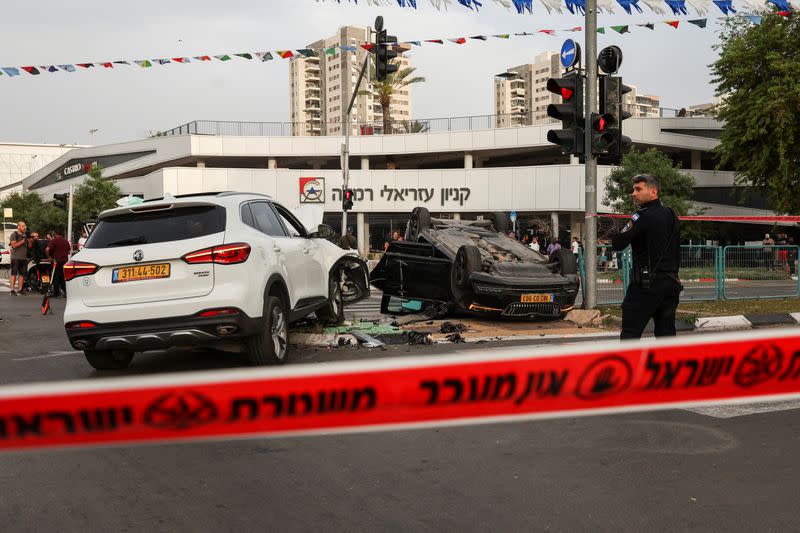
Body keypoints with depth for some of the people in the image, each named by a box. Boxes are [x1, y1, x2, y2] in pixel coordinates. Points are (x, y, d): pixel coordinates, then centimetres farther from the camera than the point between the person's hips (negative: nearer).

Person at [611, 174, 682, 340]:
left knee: (630, 333, -5)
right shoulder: (671, 216, 12)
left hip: (646, 284, -8)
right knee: (666, 333, 11)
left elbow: (617, 244, -15)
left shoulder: (643, 216, -13)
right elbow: (677, 252, 17)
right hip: (671, 282, 8)